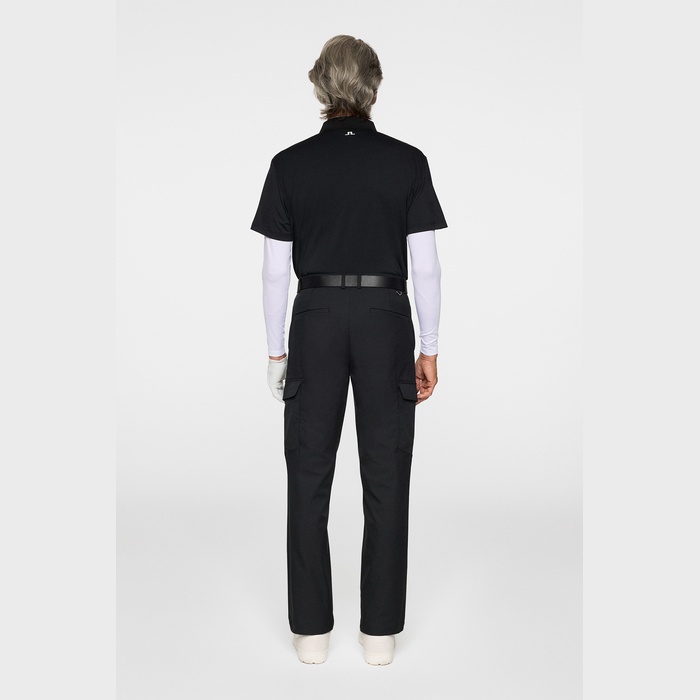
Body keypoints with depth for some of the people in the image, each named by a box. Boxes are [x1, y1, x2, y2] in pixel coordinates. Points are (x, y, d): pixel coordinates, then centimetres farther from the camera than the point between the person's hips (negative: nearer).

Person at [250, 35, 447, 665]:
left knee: (309, 478, 9)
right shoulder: (407, 162, -2)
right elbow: (425, 266, -3)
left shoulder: (291, 165, -1)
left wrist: (276, 350, 9)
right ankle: (380, 632, 15)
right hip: (386, 320, 0)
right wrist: (429, 348, 5)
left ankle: (311, 629, 16)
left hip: (316, 322, 0)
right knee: (386, 480, 7)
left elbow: (276, 270, 0)